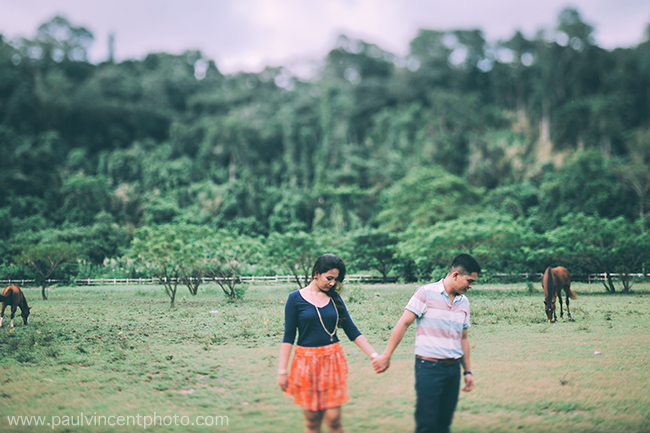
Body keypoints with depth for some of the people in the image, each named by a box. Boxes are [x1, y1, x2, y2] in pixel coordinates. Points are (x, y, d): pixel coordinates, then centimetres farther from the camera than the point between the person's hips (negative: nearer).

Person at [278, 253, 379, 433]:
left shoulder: (334, 298, 7)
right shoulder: (296, 298, -2)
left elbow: (352, 332, 7)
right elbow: (288, 337, -2)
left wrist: (374, 355, -2)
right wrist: (282, 371, -5)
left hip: (333, 359, 2)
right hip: (307, 362, -2)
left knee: (333, 418, -4)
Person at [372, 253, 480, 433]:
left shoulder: (464, 302, 12)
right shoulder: (426, 293, -7)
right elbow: (403, 324, -7)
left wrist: (468, 371, 18)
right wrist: (386, 356, -9)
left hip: (453, 369, 6)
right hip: (429, 366, -6)